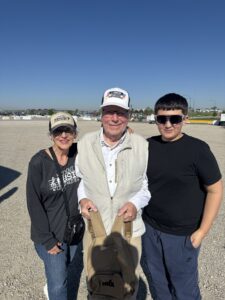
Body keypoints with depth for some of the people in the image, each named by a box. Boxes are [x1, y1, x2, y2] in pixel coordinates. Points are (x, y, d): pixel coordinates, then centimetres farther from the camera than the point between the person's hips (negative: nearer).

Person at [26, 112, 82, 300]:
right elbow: (34, 204, -15)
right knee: (58, 284, 7)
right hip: (51, 234, -4)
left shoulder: (79, 153, -12)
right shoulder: (39, 162, -21)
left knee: (66, 267, 28)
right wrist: (47, 239, -12)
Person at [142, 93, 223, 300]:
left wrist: (202, 231, -10)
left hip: (182, 235, -4)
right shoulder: (147, 146, -3)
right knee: (156, 283, 24)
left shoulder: (197, 149, -14)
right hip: (150, 229, 4)